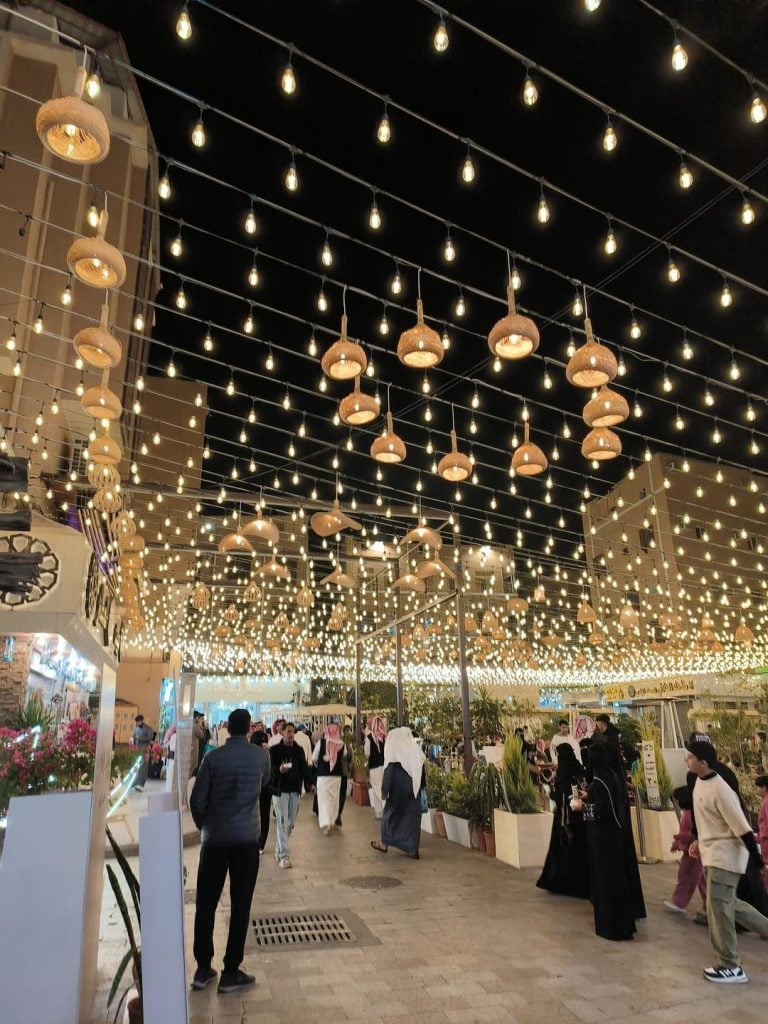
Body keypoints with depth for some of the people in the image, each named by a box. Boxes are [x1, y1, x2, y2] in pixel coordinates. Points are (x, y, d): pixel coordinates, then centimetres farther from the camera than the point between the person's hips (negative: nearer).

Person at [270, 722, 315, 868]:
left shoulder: (299, 750, 8)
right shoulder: (274, 750, -5)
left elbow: (304, 768, 7)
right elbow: (269, 769, -10)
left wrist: (310, 783, -7)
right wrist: (279, 769, -30)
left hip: (295, 790, 5)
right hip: (280, 790, -5)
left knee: (291, 823, 11)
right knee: (282, 823, -4)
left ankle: (279, 847, 32)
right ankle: (283, 856, 3)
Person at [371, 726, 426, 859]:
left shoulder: (393, 749, -6)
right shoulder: (416, 748, 7)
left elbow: (389, 772, -10)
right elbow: (421, 769, 10)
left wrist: (384, 790, -8)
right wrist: (421, 786, 15)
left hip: (398, 788, -4)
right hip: (414, 788, 4)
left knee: (391, 813, 12)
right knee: (413, 815, 8)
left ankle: (384, 843, 23)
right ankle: (413, 849, 4)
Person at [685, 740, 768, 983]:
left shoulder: (720, 790, -27)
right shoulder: (700, 781, 2)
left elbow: (743, 828, -22)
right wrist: (700, 841, 19)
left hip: (726, 853, -9)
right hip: (712, 851, 9)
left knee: (718, 907, -4)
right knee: (728, 903, 19)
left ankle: (731, 967, 9)